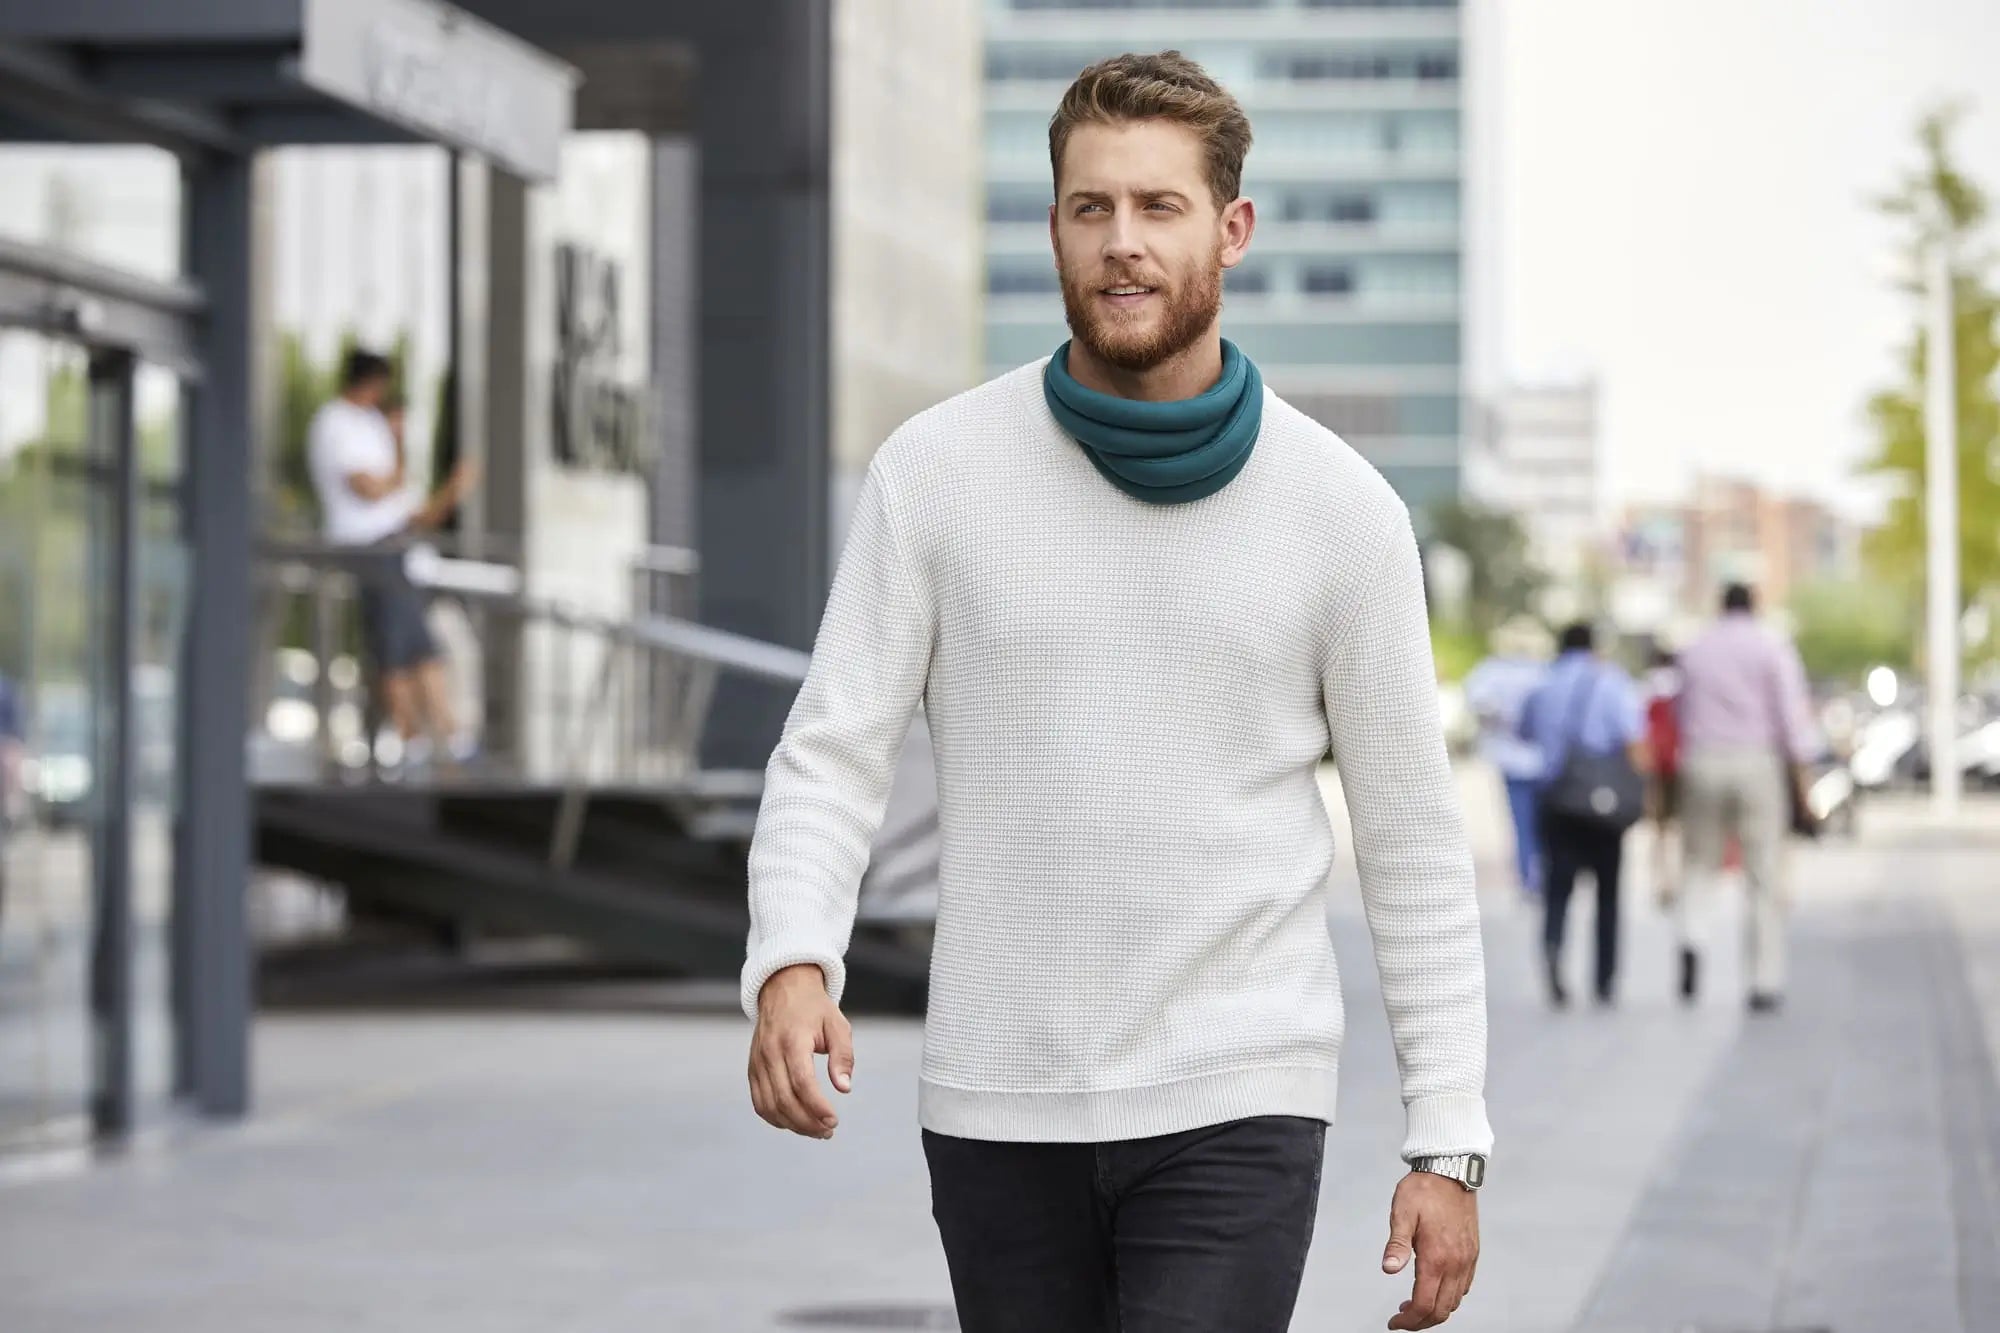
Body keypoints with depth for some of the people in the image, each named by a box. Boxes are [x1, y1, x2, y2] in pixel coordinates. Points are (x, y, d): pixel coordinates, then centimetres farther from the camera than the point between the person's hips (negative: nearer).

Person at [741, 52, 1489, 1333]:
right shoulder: (936, 469, -2)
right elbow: (834, 755, -3)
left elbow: (1414, 843, 2)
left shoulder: (1340, 506, -3)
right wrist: (792, 965, -23)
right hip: (997, 1105, 2)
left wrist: (1449, 1144, -1)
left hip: (1237, 1105, -2)